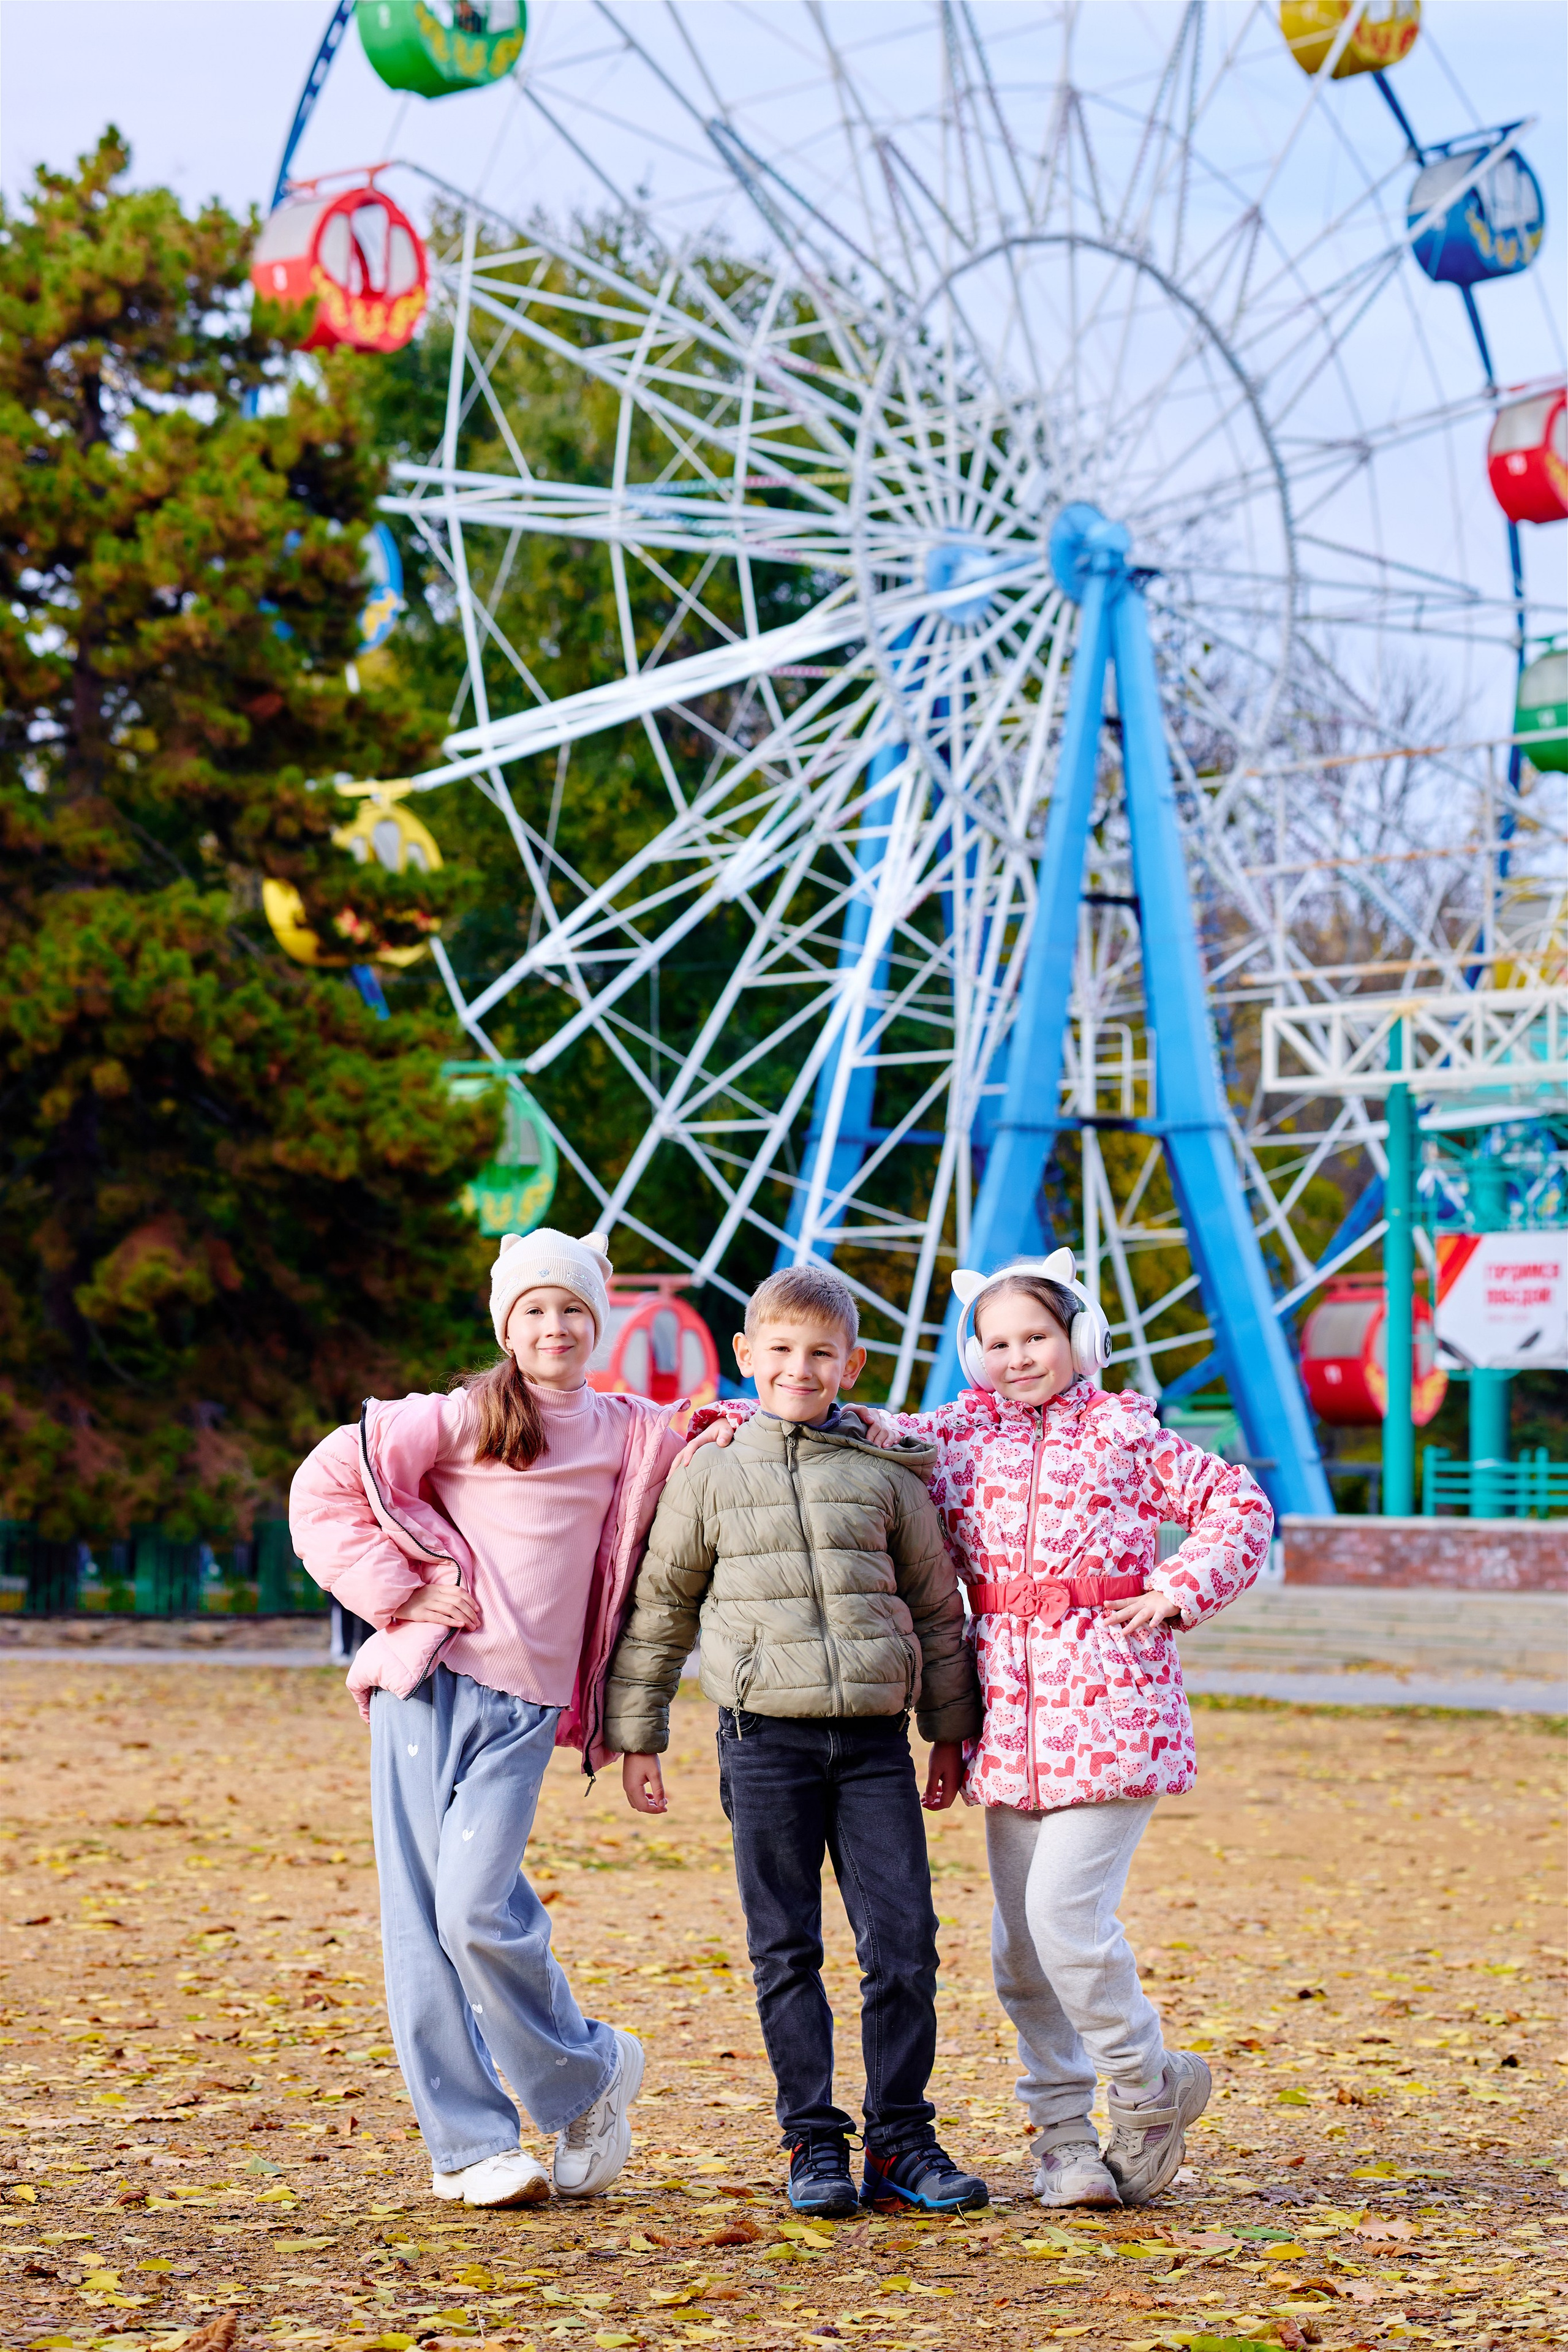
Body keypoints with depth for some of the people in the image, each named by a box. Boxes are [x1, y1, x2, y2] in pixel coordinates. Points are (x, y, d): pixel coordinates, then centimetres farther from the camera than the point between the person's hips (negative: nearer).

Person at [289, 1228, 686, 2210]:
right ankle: (471, 2144, 6)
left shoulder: (630, 1435, 12)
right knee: (422, 1922, -3)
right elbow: (325, 1486, 1)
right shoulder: (463, 1419, 3)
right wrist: (397, 1590, -5)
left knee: (480, 1910, -14)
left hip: (527, 1706, 1)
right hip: (429, 1686, -1)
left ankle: (590, 2076, 9)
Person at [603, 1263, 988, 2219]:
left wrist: (951, 1731, 17)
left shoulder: (888, 1473, 8)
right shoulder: (709, 1473, 6)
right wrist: (637, 1735, 11)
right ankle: (815, 2144, 11)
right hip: (766, 1737, -1)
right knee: (788, 1952, 2)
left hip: (875, 1740, 1)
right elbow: (659, 1608, 12)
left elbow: (937, 1605, 16)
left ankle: (902, 2141, 9)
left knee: (905, 1943, -2)